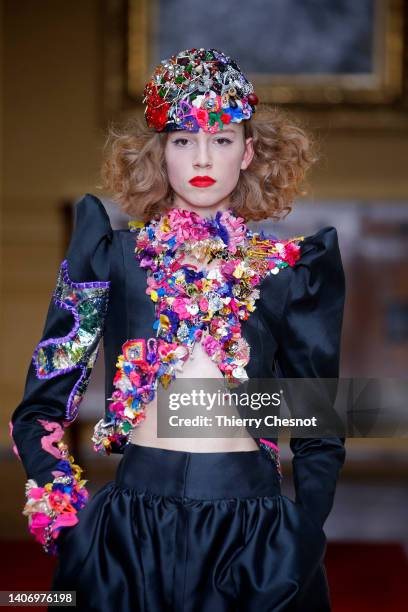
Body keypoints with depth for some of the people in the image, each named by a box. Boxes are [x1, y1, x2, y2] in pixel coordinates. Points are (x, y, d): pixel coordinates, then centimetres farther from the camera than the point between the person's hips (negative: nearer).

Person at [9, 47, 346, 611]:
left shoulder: (289, 269, 6)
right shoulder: (112, 256, 4)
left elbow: (319, 437, 9)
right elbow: (39, 410, 3)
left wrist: (304, 539, -5)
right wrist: (67, 515, -11)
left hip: (256, 534, 1)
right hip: (132, 523, -1)